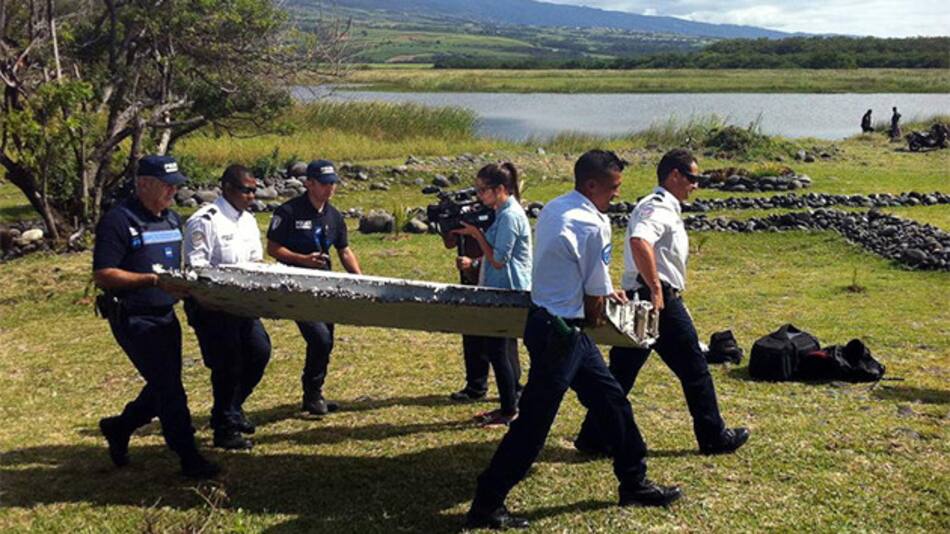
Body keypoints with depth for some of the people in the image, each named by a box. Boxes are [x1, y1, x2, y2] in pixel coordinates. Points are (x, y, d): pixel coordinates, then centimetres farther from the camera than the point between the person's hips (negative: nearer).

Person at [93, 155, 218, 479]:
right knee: (168, 386, -7)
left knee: (164, 385, 15)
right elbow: (102, 275, -18)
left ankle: (119, 428, 37)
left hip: (166, 315, 8)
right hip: (133, 317, -8)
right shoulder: (119, 221, -13)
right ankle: (188, 458, 2)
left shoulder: (172, 220, 12)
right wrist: (154, 280, -23)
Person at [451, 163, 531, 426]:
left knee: (497, 350, -3)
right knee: (504, 349, 15)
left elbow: (499, 260, -20)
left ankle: (509, 411, 5)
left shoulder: (510, 216, -18)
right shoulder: (504, 212, 12)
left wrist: (476, 234, -15)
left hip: (509, 292, -10)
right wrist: (474, 261, 8)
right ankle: (510, 405, 24)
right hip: (504, 291, 10)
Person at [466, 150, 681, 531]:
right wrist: (594, 317, 9)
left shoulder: (554, 209, 8)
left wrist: (606, 290, 23)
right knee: (533, 423, -2)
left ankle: (633, 484, 32)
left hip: (548, 320, 10)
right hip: (559, 331, -10)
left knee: (611, 399, 18)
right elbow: (596, 297, -10)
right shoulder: (593, 225, -19)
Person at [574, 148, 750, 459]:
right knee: (694, 368, 5)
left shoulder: (660, 206, 18)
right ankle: (714, 437, 17)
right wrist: (656, 288, -30)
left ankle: (593, 437, 11)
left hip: (638, 299, 10)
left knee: (622, 370, 10)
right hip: (661, 301, -10)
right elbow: (639, 241, -34)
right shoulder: (660, 208, -15)